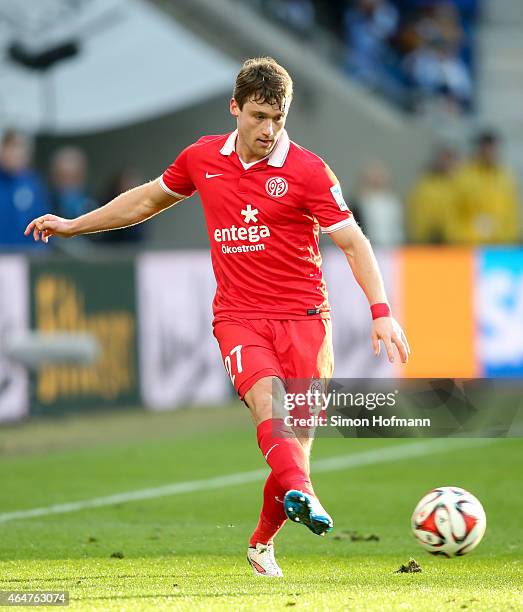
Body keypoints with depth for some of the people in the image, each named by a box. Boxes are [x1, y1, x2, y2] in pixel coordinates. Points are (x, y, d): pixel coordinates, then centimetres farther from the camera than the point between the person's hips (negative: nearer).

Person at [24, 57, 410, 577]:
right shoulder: (202, 158, 8)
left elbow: (352, 241, -4)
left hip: (303, 315, -1)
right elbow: (148, 199, 25)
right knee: (266, 397, -29)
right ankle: (301, 494, -52)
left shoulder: (307, 170, -3)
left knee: (298, 432, -4)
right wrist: (73, 225, 28)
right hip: (238, 315, 1)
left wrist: (381, 311, -15)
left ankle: (262, 543, 20)